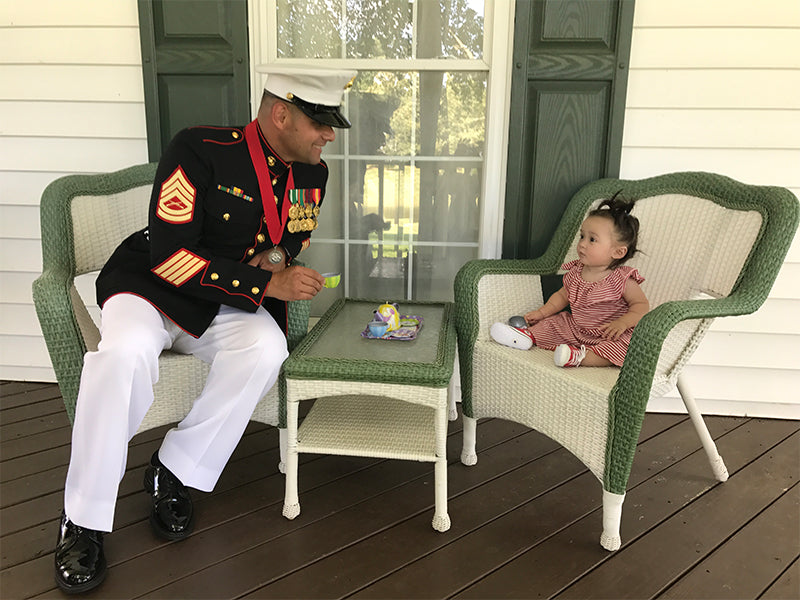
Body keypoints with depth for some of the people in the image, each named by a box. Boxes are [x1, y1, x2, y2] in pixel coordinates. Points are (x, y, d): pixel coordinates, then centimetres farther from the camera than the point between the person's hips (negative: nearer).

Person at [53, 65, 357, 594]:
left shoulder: (311, 175, 1)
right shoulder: (201, 151, -19)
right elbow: (170, 256, -23)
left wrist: (277, 261, -9)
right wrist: (267, 283, -27)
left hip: (228, 309, 5)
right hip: (152, 286, -4)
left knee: (267, 348, -29)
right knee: (127, 351, -35)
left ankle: (174, 473, -10)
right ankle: (83, 521, -15)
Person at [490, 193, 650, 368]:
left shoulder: (622, 279, -16)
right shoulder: (575, 273, 2)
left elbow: (641, 304, -15)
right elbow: (562, 296, 18)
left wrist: (622, 323, -32)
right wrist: (542, 312, 8)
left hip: (608, 335, -6)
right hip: (575, 328, 7)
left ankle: (580, 356, -46)